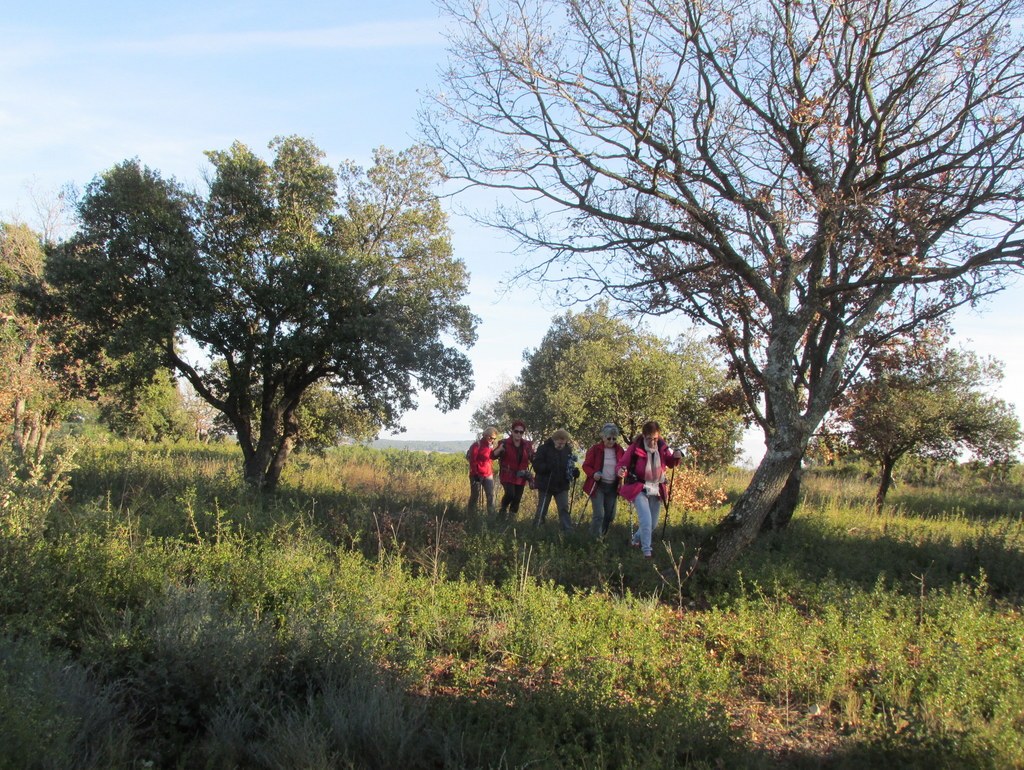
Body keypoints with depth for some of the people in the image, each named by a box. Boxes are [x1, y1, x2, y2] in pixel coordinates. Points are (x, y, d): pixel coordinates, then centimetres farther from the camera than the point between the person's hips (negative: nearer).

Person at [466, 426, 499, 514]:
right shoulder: (477, 444, -11)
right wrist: (475, 473, -17)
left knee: (491, 495, -1)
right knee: (475, 496, 3)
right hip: (477, 475, -6)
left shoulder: (491, 445, 12)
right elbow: (472, 460, -14)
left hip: (488, 475, 6)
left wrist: (492, 472, 14)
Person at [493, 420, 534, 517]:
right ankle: (503, 509, 4)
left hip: (520, 477, 4)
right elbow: (492, 455, -11)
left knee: (517, 499, 4)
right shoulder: (505, 443, -8)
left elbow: (533, 458, 9)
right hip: (507, 475, -4)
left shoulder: (527, 445, 2)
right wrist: (499, 449, -31)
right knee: (510, 493, -24)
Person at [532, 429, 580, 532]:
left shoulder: (567, 450, 1)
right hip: (545, 485, -3)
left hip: (562, 486, 3)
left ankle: (568, 531, 0)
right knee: (542, 510, 8)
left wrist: (574, 471, -10)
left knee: (564, 509, 0)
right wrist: (548, 467, -33)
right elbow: (536, 465, -15)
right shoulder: (544, 448, -11)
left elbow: (570, 465, 13)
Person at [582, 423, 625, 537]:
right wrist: (593, 474, -21)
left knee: (610, 515, 8)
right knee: (599, 515, -13)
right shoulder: (595, 449, -4)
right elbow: (586, 465, -1)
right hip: (597, 486, -4)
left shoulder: (619, 450, 5)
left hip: (613, 487, 4)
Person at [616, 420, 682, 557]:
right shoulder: (635, 448, -17)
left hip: (656, 490, 6)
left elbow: (670, 463, 12)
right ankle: (647, 552, -10)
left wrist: (676, 457, -10)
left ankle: (636, 540, 41)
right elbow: (621, 464, -12)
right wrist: (620, 471, -36)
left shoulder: (662, 447, -3)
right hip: (639, 489, -5)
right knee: (646, 521, -20)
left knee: (653, 523, 16)